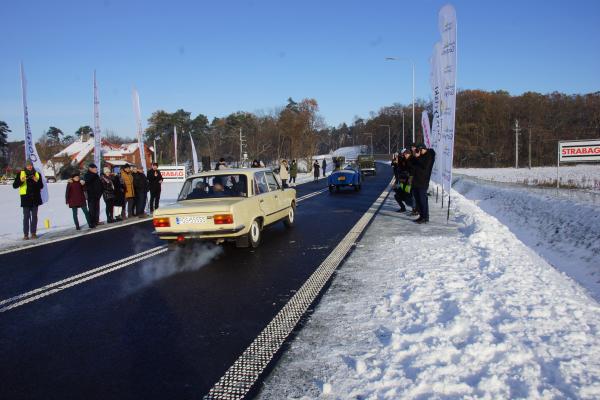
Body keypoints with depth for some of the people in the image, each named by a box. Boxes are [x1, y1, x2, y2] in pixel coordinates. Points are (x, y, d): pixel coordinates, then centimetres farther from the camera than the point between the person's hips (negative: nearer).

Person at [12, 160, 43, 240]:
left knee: (34, 216, 6)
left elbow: (41, 186, 8)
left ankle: (33, 233, 12)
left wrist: (37, 181, -11)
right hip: (26, 198, -2)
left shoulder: (37, 174, 10)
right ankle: (25, 234, -2)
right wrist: (21, 180, -18)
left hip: (35, 198, 2)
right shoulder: (20, 174, 4)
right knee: (26, 217, -4)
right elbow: (14, 185, 0)